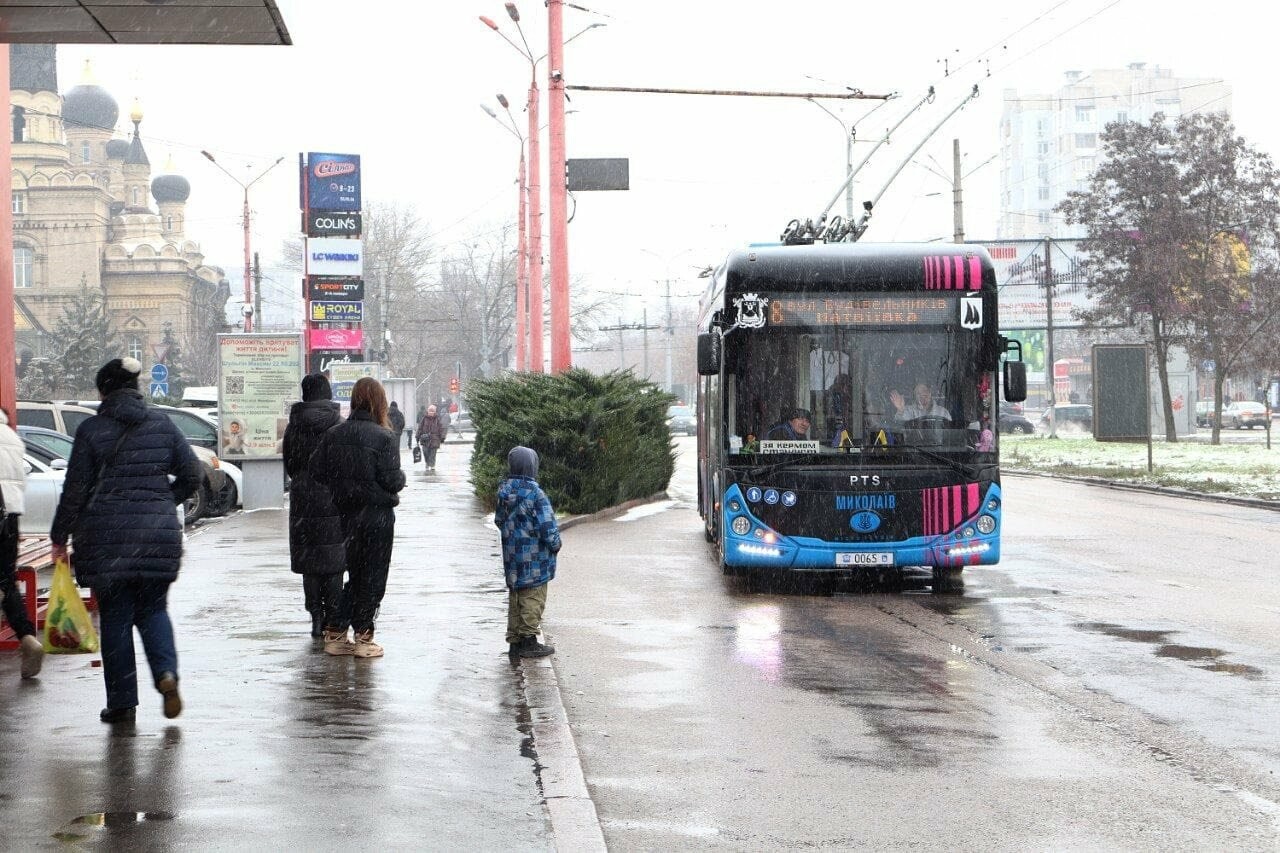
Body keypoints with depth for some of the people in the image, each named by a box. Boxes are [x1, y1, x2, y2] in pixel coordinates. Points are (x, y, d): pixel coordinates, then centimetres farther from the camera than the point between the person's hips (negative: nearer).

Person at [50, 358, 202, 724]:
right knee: (152, 608, 15)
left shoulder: (92, 430, -4)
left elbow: (76, 489, -3)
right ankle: (166, 672, -10)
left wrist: (59, 536, 6)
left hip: (106, 536, -2)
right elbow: (191, 476, 6)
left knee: (115, 617, 6)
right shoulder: (162, 424, 5)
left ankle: (122, 702, 7)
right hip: (158, 535, 2)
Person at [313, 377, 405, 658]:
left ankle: (334, 633, 16)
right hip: (377, 516, -5)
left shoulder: (333, 434, 0)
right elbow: (392, 480, -18)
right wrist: (402, 479, 4)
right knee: (372, 577, 5)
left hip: (346, 514, 5)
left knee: (354, 574, 16)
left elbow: (315, 470, 2)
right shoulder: (383, 437, -14)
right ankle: (363, 637, 7)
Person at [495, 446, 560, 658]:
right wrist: (555, 545, -1)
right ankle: (528, 641, 2)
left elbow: (499, 520, 15)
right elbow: (548, 527, -17)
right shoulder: (534, 494, -19)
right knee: (533, 597, 1)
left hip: (512, 556, 7)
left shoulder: (504, 491, 3)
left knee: (515, 596, 15)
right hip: (534, 558, -7)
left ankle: (514, 640, 20)